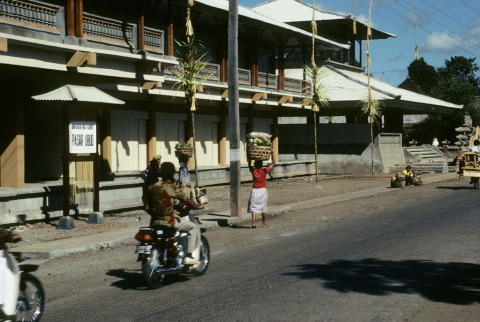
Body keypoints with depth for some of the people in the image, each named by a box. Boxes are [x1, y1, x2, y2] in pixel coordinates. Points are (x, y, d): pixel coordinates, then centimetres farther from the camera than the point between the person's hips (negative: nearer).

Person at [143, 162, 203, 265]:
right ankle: (189, 256, 3)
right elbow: (188, 201, 1)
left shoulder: (152, 188, 4)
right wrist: (198, 206, 20)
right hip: (169, 221, -6)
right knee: (193, 227, 10)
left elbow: (146, 207, 4)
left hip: (154, 222, 6)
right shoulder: (174, 189, -9)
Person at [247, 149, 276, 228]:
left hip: (254, 191, 0)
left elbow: (249, 165, 18)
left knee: (254, 207, -4)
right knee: (263, 208, 12)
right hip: (263, 190, 0)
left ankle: (254, 222, -19)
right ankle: (264, 223, 20)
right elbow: (273, 163, 0)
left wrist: (249, 158, 20)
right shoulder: (264, 171, -8)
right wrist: (272, 153, 0)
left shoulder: (253, 171, -4)